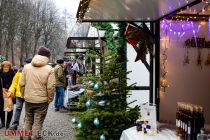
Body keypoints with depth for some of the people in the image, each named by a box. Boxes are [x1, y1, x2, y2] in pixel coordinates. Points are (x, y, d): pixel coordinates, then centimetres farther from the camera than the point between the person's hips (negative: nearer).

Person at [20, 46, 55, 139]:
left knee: (28, 120, 20)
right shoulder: (49, 69, -13)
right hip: (42, 101, -4)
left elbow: (22, 84, 1)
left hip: (28, 100, 4)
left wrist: (25, 95, 13)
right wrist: (49, 99, -2)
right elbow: (51, 87, -15)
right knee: (38, 122, 9)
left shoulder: (26, 67, -1)